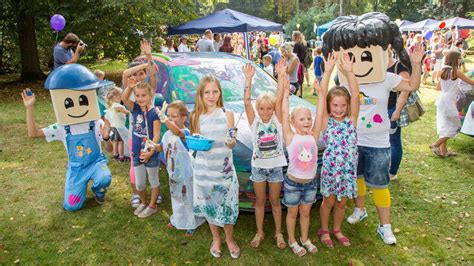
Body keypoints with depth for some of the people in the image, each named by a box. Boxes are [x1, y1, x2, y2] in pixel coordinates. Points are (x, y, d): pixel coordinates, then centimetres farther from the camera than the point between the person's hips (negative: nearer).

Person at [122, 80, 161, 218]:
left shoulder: (154, 113, -15)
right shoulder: (135, 109, 1)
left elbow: (156, 135, -18)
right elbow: (124, 99, -14)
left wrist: (150, 151, -25)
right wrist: (129, 86, -27)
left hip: (150, 154, -5)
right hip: (137, 153, 5)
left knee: (153, 181, 14)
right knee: (139, 184, 16)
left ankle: (152, 206, 31)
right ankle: (144, 202, 41)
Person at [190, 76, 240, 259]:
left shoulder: (227, 115, -4)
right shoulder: (196, 116, -2)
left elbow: (232, 144, -1)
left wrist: (231, 141, -23)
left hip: (224, 167, -1)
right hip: (204, 168, 1)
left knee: (227, 204, 5)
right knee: (209, 204, 13)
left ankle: (230, 239, 30)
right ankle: (216, 238, 36)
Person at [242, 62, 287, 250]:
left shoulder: (277, 120, -6)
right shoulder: (255, 122, -6)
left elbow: (279, 100, -19)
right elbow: (247, 102, -18)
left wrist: (282, 76, -27)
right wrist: (248, 79, -26)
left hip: (276, 167, 0)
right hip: (258, 167, 0)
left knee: (275, 201, 13)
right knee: (260, 201, 14)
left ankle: (278, 233, 29)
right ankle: (259, 232, 29)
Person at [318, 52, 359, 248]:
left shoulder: (351, 120, -3)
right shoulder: (326, 121, -9)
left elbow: (355, 96, -16)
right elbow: (322, 96, -19)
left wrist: (349, 71, -25)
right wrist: (328, 71, -26)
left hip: (348, 169, 3)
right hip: (331, 168, -2)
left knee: (341, 202, 17)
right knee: (328, 201, 13)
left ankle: (336, 229, 39)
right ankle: (324, 230, 35)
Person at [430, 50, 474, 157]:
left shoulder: (443, 71, 9)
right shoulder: (456, 71, -12)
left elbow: (438, 87, 15)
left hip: (442, 100, 8)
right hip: (449, 102, -8)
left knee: (445, 126, 14)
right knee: (455, 127, 2)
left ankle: (444, 151, 19)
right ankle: (435, 145, -1)